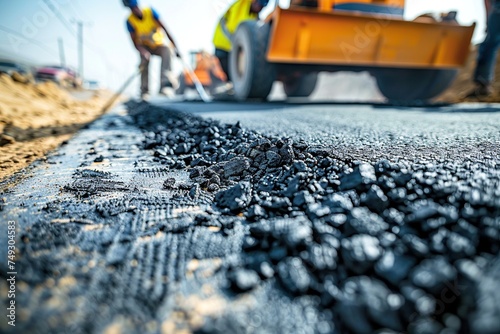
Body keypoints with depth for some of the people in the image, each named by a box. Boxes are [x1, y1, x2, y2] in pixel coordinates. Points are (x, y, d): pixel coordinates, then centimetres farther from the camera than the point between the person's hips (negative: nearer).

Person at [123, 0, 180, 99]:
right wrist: (143, 52, -41)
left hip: (158, 44, 0)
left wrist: (174, 46, -24)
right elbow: (135, 42, -19)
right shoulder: (130, 21, -16)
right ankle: (145, 93, -28)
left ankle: (165, 85, -50)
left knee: (166, 51, -33)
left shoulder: (151, 12, -15)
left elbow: (164, 28, -17)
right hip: (145, 47, 0)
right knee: (145, 60, -31)